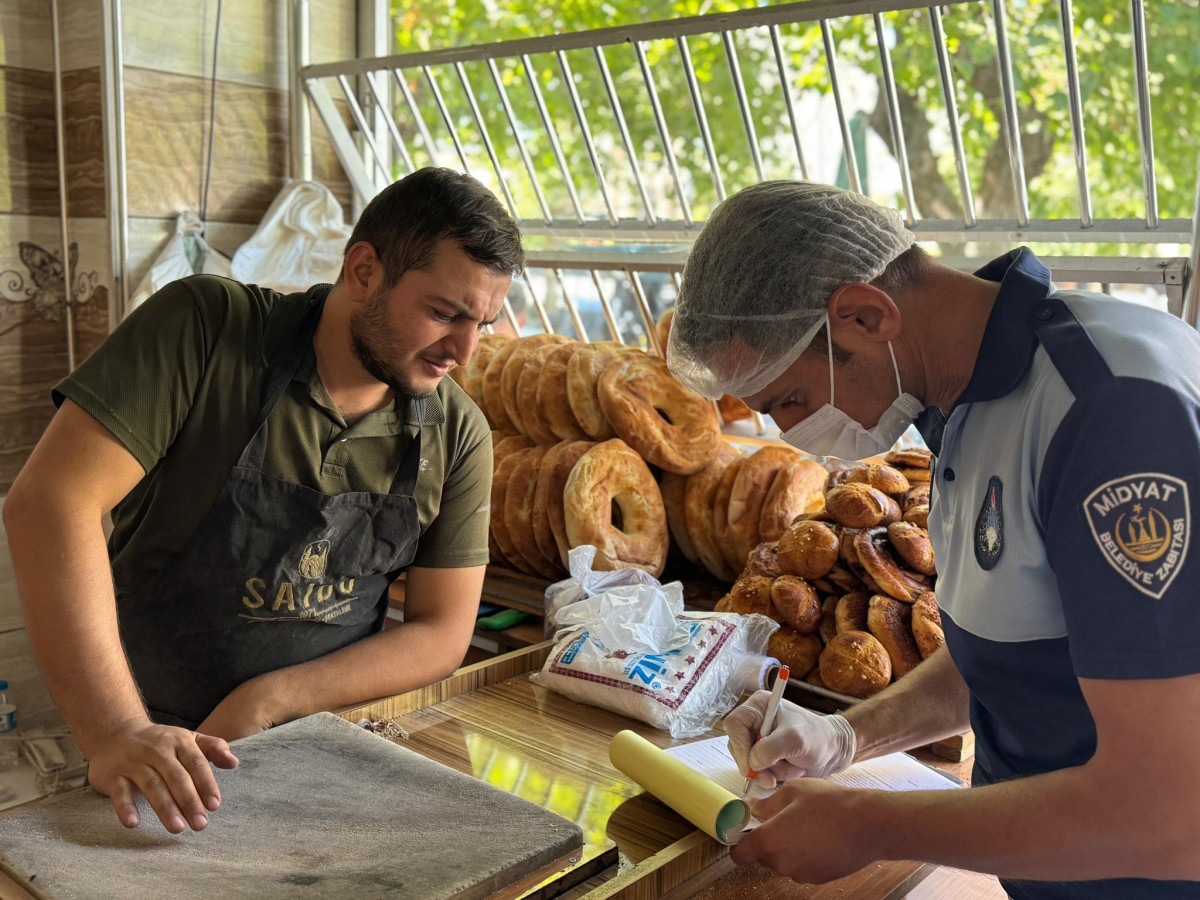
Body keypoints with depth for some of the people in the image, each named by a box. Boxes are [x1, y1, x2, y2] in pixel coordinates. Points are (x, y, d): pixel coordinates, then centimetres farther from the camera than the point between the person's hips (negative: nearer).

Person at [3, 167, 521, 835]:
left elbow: (442, 634, -2)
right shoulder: (206, 328, -14)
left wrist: (268, 700, -15)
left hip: (323, 749, 3)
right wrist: (114, 729, -30)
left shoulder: (459, 436, -5)